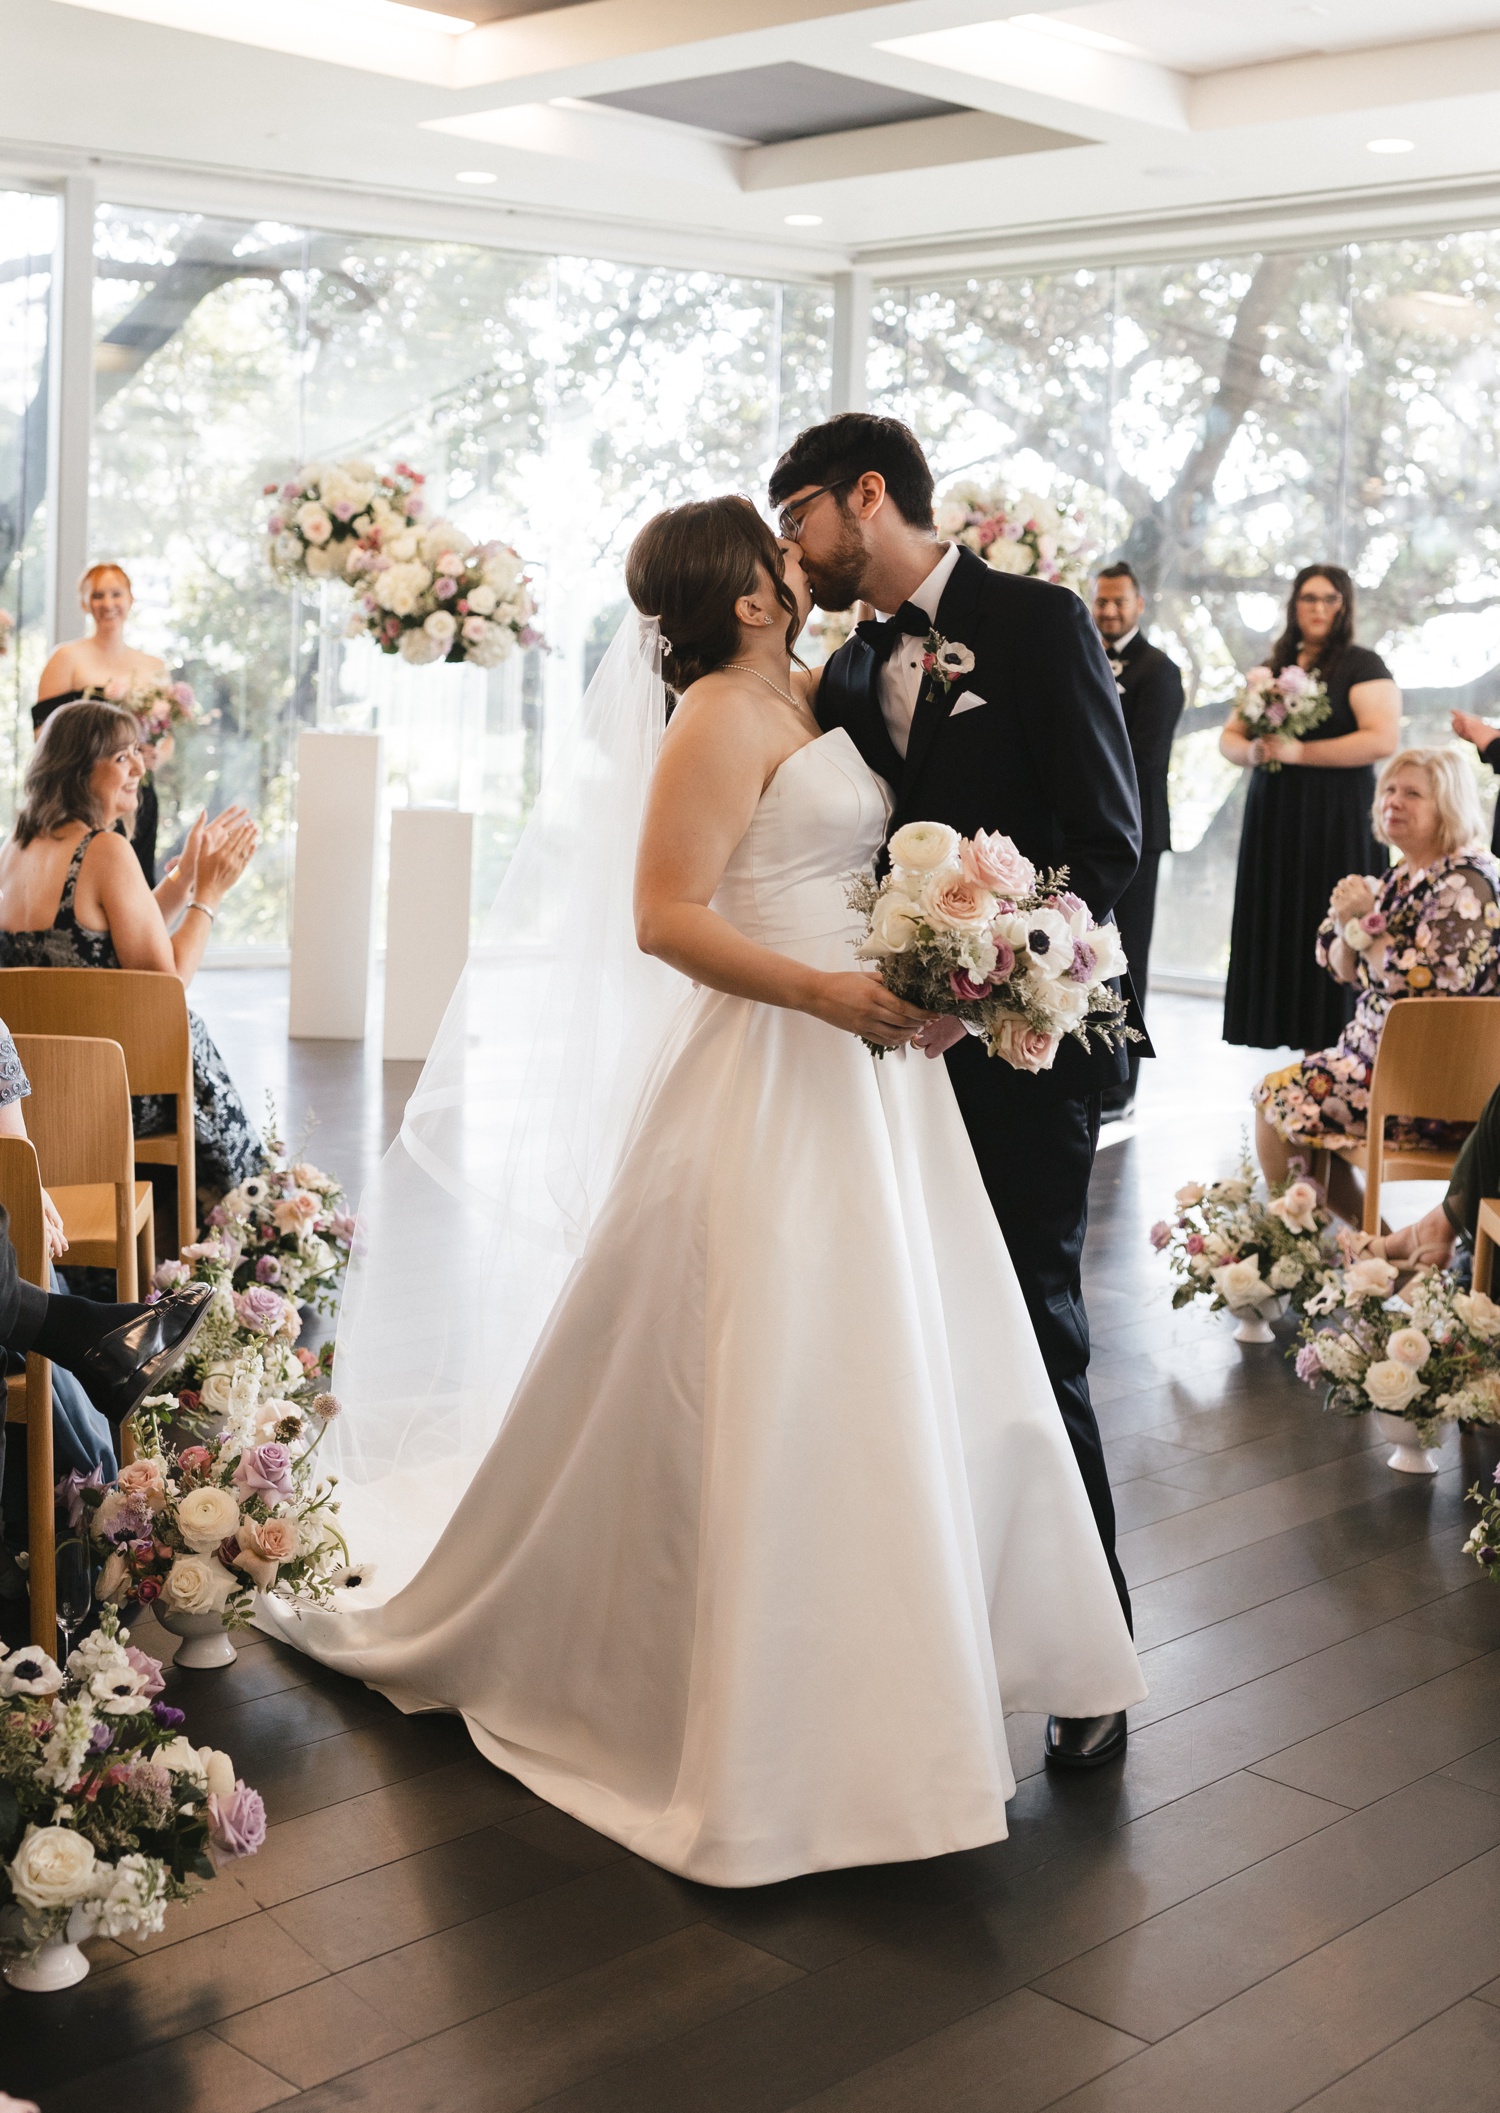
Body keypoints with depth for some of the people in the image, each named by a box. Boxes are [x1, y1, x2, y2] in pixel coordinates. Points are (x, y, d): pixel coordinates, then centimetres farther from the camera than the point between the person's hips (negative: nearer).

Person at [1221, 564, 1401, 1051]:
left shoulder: (1362, 666, -2)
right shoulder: (1275, 669, 16)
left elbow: (1382, 739, -15)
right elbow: (1229, 735, 19)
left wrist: (1299, 752, -16)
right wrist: (1251, 751, -5)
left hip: (1336, 818, -6)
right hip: (1273, 816, 6)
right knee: (1275, 932, 1)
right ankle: (1284, 1039, 4)